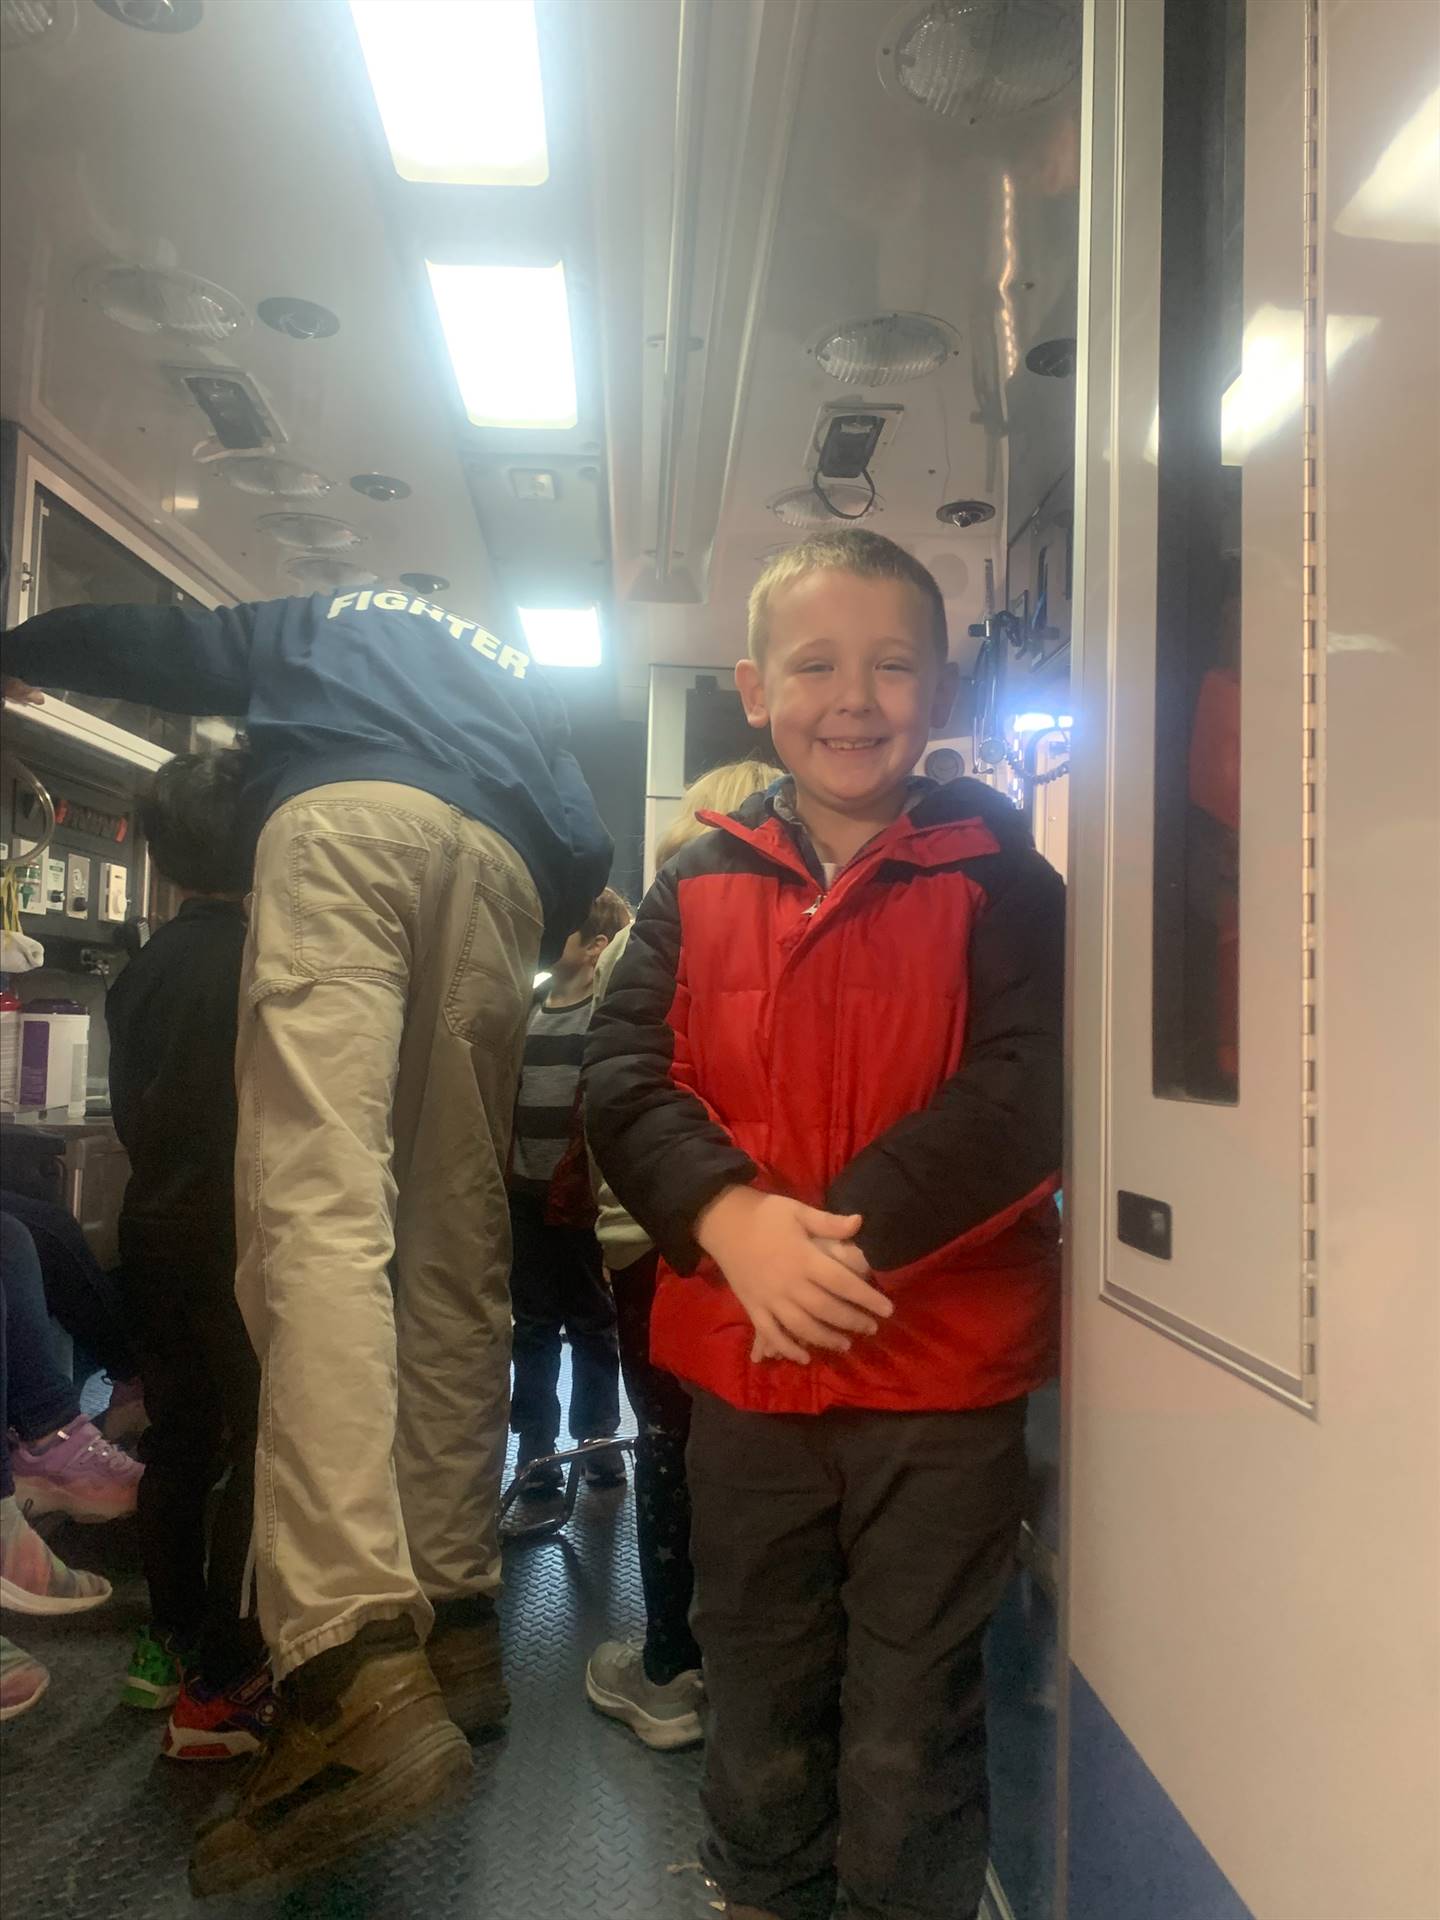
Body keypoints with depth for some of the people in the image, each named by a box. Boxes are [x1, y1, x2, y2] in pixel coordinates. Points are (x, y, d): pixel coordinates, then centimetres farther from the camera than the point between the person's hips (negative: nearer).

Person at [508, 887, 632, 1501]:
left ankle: (597, 1439, 24)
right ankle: (535, 1448, 22)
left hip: (583, 1202, -5)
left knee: (593, 1326, 10)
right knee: (533, 1328, 12)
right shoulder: (522, 1014, 12)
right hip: (525, 1201, 5)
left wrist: (590, 1186, -18)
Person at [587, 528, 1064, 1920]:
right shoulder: (698, 889, 2)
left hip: (944, 1376, -2)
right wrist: (732, 1220, -24)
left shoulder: (997, 880, -6)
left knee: (912, 1732, 16)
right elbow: (622, 1074, -7)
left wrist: (843, 1233, -24)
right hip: (743, 1365, 3)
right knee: (758, 1704, 24)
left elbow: (1025, 1092, -16)